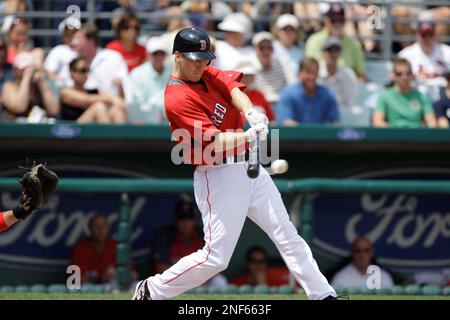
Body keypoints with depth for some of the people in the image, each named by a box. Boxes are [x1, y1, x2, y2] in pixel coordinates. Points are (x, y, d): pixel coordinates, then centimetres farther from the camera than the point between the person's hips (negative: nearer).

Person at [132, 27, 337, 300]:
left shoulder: (208, 74, 10)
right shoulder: (176, 99, -17)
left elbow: (233, 89, -9)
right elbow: (215, 143, -25)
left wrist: (251, 112, -29)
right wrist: (249, 136, -40)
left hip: (248, 167, 8)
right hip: (219, 176, -8)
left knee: (287, 235, 6)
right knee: (216, 257, -7)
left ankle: (323, 294, 11)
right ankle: (151, 291, 8)